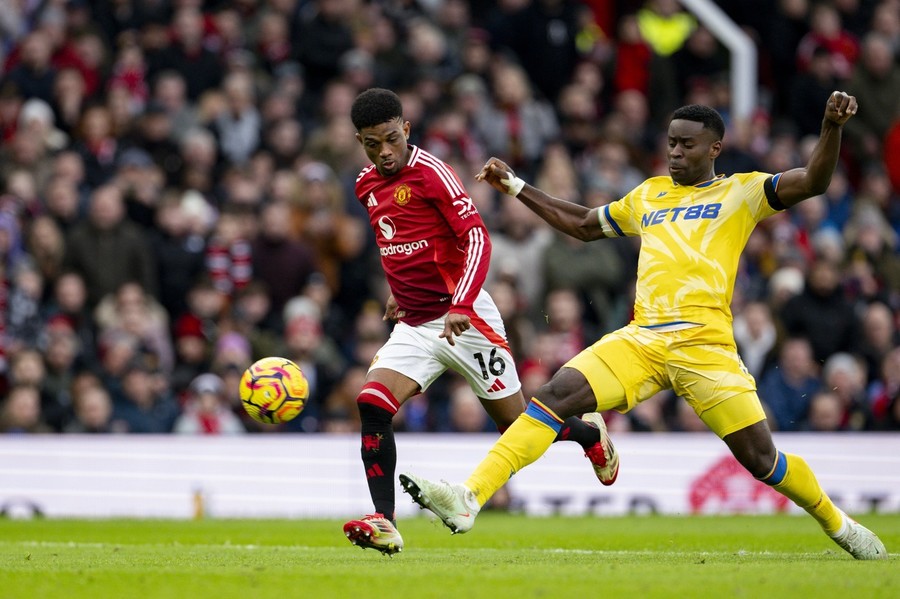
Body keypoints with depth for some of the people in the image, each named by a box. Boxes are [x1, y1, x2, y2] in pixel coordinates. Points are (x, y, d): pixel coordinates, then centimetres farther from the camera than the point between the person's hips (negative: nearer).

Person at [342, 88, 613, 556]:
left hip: (464, 319, -6)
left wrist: (461, 306, -32)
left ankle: (589, 434, 38)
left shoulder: (431, 173, -15)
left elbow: (477, 239, -21)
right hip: (413, 326, 6)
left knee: (518, 424, 5)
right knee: (371, 403, -18)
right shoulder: (367, 186, 8)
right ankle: (385, 524, -21)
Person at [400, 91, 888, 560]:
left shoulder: (741, 191, 9)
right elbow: (582, 225, 37)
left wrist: (832, 127, -21)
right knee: (555, 396, -17)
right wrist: (515, 187, 36)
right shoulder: (649, 195, 23)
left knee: (761, 460, -5)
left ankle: (838, 524, 22)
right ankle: (468, 499, -25)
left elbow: (812, 182, -5)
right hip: (640, 341, 4)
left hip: (704, 345, -4)